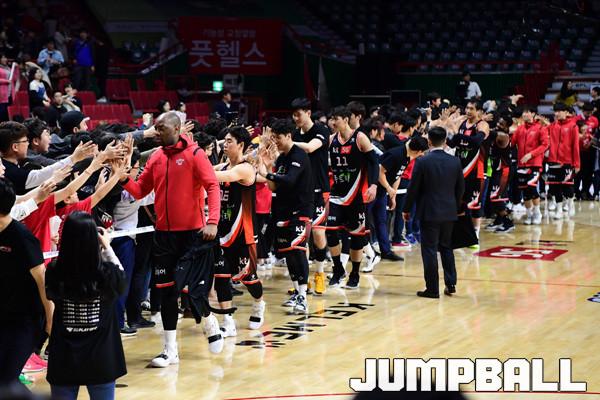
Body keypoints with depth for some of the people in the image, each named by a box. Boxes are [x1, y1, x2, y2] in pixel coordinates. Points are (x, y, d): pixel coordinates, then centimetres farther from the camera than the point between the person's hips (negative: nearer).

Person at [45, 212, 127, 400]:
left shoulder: (54, 272, -14)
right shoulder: (106, 272, -16)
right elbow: (121, 280, 8)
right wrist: (108, 248, 14)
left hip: (64, 361, 1)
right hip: (101, 361, -1)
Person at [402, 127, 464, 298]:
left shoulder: (422, 162, -12)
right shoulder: (455, 162, 1)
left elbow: (413, 188, -8)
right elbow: (461, 188, 9)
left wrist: (406, 209, 3)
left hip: (429, 213, -5)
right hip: (449, 212, 5)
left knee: (430, 250, 1)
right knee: (446, 248, 18)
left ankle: (432, 288, 3)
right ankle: (450, 283, 18)